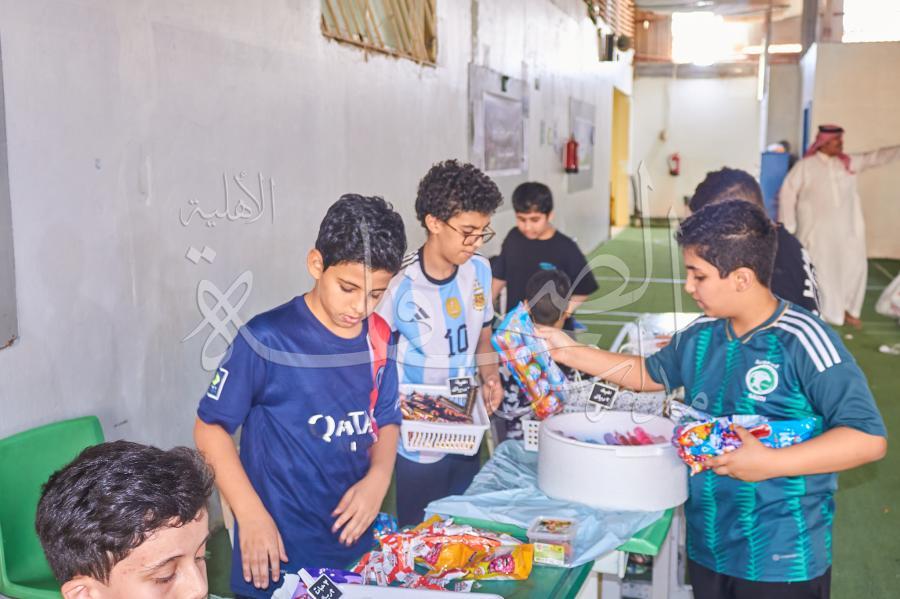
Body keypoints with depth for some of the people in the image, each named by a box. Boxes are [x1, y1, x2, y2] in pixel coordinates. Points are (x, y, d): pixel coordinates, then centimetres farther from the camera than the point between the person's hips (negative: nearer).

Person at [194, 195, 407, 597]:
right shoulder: (267, 339, -17)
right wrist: (251, 515, -17)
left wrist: (379, 476, -9)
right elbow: (210, 428, -10)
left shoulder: (378, 339, -1)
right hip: (281, 553, -5)